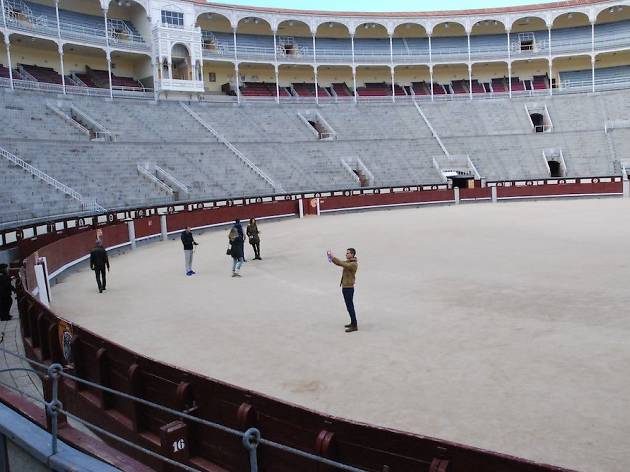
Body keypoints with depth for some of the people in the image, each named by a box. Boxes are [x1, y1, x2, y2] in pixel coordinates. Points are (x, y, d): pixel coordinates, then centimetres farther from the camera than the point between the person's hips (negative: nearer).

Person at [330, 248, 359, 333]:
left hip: (349, 288, -9)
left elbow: (343, 264, -30)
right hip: (345, 287, 9)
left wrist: (333, 257, -28)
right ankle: (353, 323, 25)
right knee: (350, 306, 16)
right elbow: (339, 263, 9)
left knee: (350, 307, -6)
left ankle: (354, 326, -3)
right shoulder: (348, 262, 12)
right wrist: (332, 258, -9)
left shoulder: (354, 264, -17)